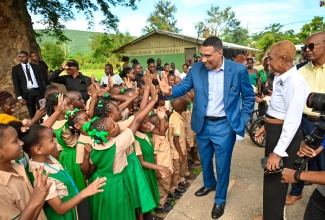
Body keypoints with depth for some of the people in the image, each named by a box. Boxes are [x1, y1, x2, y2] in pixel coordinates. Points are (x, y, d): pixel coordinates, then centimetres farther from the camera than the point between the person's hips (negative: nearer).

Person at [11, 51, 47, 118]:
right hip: (27, 93, -1)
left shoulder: (35, 66, 12)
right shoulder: (15, 68, 6)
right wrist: (19, 97, -9)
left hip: (38, 91, 1)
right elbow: (16, 84, 1)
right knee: (32, 113, 5)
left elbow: (42, 79, 9)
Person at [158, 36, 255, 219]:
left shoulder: (238, 70, -11)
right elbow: (184, 87, -1)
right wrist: (170, 91, -22)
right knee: (205, 159, 22)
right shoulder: (196, 69, -5)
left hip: (225, 126, -3)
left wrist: (243, 120, -5)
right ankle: (209, 184, 53)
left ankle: (220, 199, 36)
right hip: (203, 124, 3)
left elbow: (249, 97, -1)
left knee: (222, 164, 11)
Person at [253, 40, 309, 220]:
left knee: (276, 179, 10)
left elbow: (293, 121, -26)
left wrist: (278, 152, -23)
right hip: (274, 132, 10)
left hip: (285, 135, -10)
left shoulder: (294, 82, -24)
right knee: (270, 176, 24)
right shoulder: (281, 79, 6)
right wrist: (266, 126, 21)